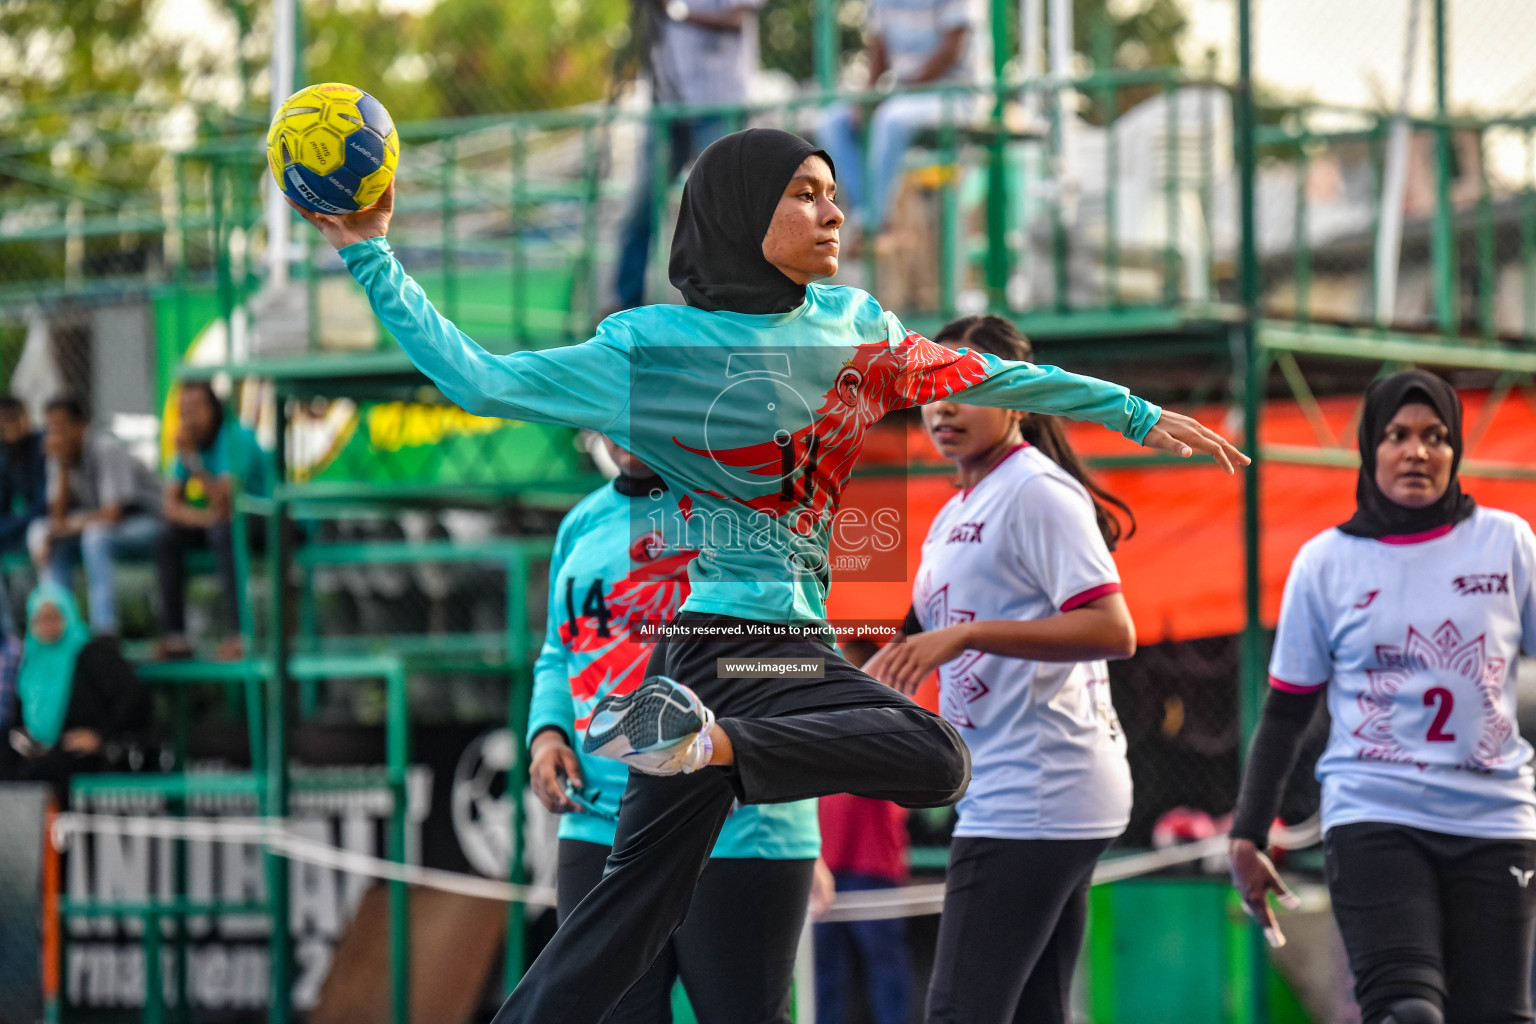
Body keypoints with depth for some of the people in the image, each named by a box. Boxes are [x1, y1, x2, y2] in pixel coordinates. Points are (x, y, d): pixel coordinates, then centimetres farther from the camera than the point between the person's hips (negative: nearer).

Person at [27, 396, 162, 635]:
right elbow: (58, 515, -5)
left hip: (147, 523, -8)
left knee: (96, 535, -37)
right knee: (40, 531, -9)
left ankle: (105, 629, -35)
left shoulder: (106, 449, -23)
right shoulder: (59, 456, -2)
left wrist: (71, 525, -16)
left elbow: (113, 514, -26)